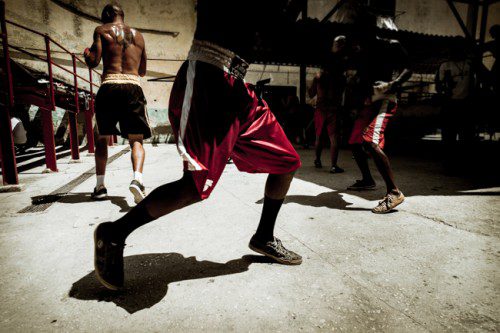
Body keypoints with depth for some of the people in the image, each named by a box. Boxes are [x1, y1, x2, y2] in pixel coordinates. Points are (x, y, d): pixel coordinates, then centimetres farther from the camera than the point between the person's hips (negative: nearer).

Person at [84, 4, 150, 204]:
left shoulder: (101, 30, 12)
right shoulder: (138, 36, 21)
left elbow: (93, 62, 2)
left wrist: (86, 52, 23)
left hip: (109, 86, -1)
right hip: (133, 87, 1)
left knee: (102, 138, 13)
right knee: (136, 140, 0)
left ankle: (100, 186, 12)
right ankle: (137, 179, -26)